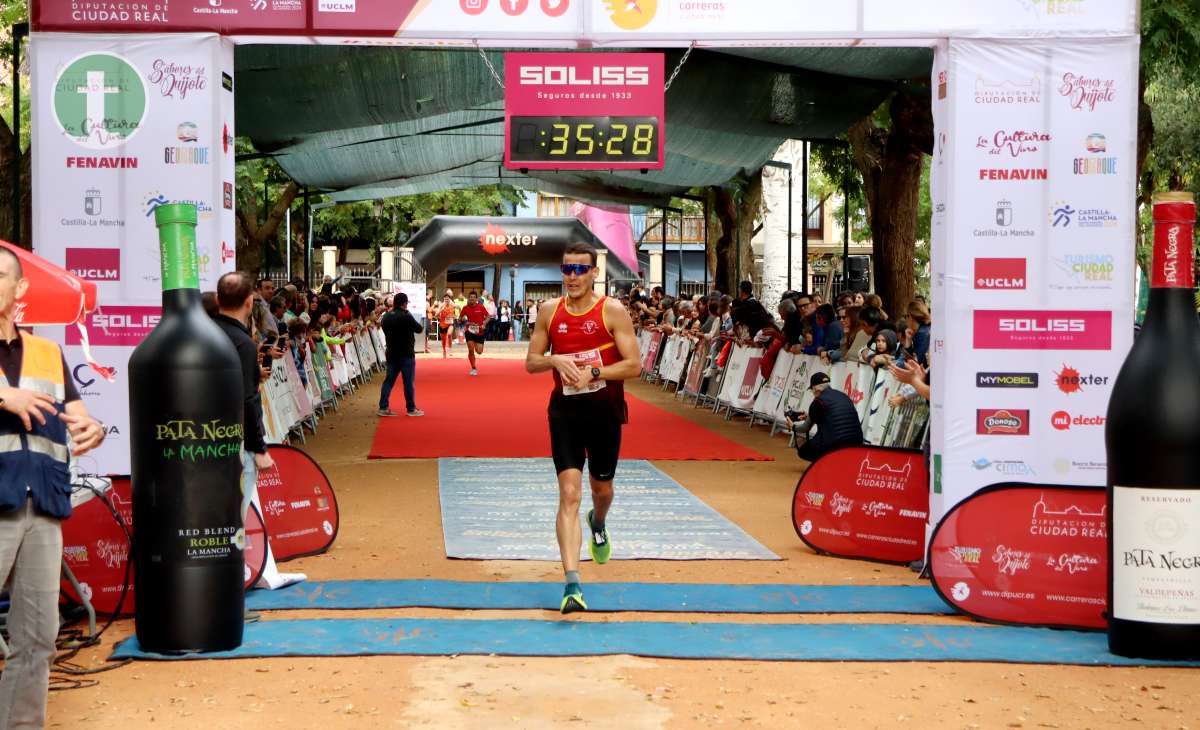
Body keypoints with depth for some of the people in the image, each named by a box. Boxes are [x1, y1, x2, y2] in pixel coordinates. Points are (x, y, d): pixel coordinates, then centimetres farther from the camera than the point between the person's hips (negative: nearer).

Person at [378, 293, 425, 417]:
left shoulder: (386, 317, 3)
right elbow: (419, 329, -7)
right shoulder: (406, 316, -16)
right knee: (409, 381, 2)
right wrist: (422, 325, 14)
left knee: (389, 380, 9)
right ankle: (411, 408, 7)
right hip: (406, 353, -6)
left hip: (391, 353, 6)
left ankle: (383, 407, 5)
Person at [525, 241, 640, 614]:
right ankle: (572, 583, -18)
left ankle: (598, 524, 57)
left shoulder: (613, 310, -6)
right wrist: (556, 360, -12)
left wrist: (592, 373, -20)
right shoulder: (550, 310, 4)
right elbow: (531, 362, 9)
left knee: (601, 488, 18)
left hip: (605, 411, -1)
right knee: (569, 493, -12)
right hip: (565, 411, 1)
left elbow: (634, 365, -9)